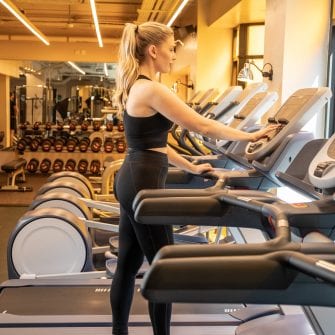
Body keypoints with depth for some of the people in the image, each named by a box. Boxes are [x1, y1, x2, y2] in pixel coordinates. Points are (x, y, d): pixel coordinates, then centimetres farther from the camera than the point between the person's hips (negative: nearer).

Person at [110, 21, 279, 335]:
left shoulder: (135, 87, 13)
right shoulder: (152, 90, -17)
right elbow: (203, 126, -15)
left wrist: (191, 168, 23)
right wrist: (250, 136, -4)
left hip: (132, 180, 10)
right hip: (143, 184, -10)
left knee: (128, 264, 16)